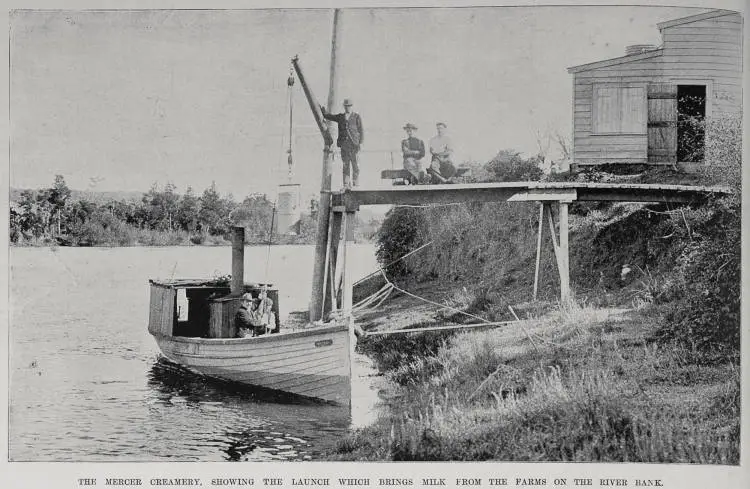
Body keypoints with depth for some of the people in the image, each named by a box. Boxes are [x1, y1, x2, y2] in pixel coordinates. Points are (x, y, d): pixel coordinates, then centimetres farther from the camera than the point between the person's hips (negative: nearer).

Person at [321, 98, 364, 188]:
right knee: (345, 164, 2)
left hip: (354, 143, -3)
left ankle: (355, 183, -3)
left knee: (355, 164, -6)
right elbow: (328, 116, 21)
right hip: (344, 144, 3)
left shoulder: (356, 117, 5)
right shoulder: (340, 117, 15)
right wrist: (322, 108, 8)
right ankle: (346, 184, 3)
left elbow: (361, 130, 2)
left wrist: (361, 143, -6)